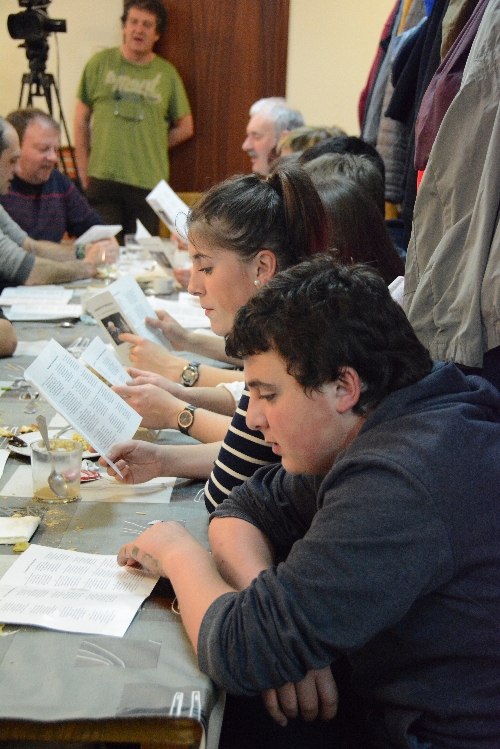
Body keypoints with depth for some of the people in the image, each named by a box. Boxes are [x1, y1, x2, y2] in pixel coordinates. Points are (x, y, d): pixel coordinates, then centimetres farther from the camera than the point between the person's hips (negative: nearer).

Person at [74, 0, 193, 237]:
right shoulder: (100, 64, 7)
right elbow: (82, 120, 10)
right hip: (102, 180, 0)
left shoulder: (167, 73, 7)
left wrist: (154, 147, 6)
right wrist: (83, 171, 6)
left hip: (149, 183, 1)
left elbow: (184, 128, 15)